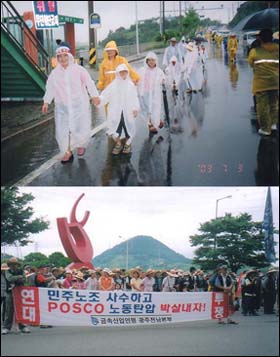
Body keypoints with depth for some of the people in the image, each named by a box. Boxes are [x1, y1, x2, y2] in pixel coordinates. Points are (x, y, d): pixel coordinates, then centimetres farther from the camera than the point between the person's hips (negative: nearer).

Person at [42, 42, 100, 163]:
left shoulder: (79, 70, -5)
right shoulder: (55, 73, 2)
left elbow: (89, 83, -4)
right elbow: (50, 88, 5)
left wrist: (94, 95, -9)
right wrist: (46, 102, 0)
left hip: (79, 104, -2)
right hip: (62, 106, 2)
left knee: (81, 126, 3)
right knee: (63, 128, -2)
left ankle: (81, 145, 32)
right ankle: (68, 152, 10)